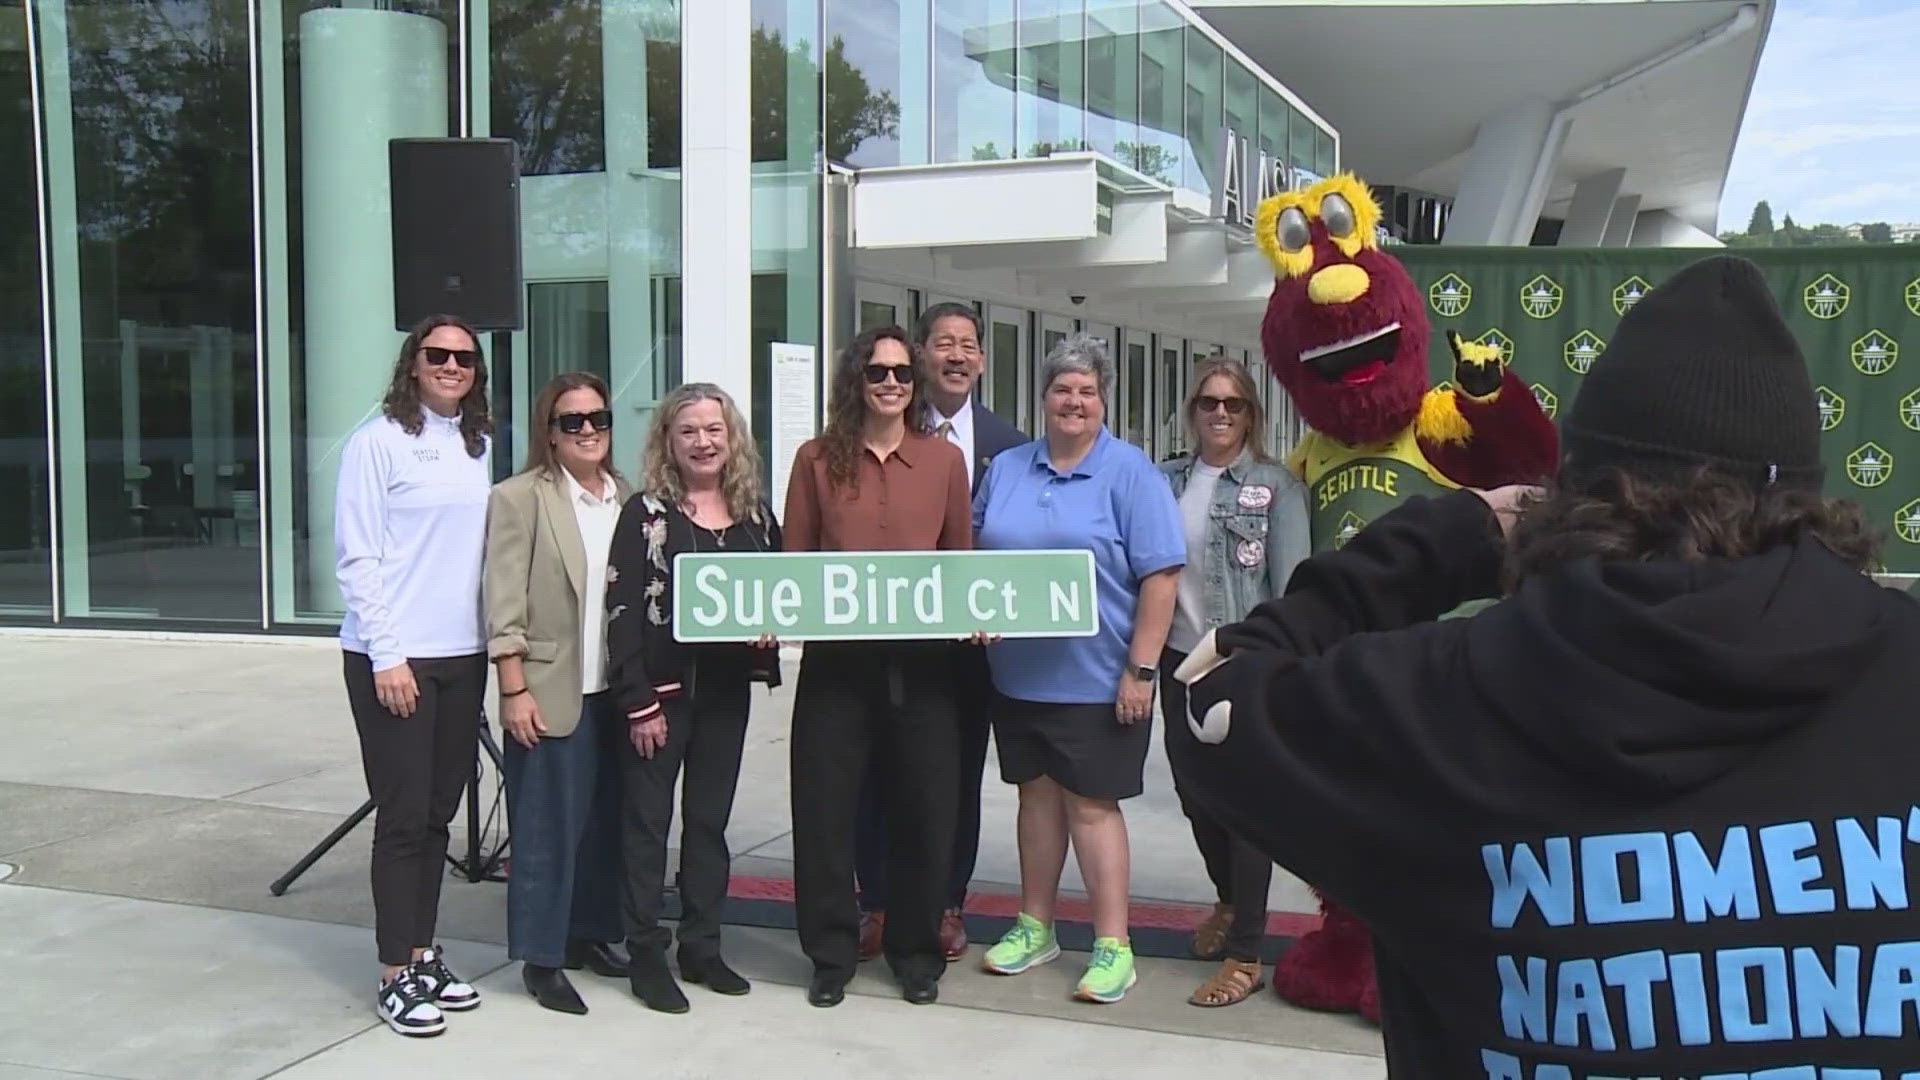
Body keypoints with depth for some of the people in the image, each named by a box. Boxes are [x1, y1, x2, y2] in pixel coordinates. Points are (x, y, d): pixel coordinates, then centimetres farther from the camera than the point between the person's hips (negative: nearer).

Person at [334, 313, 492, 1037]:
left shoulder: (479, 446, 11)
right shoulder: (378, 441, -6)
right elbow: (356, 558, -9)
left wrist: (499, 639, 7)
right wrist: (386, 655, -14)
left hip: (463, 654, 6)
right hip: (393, 657, -6)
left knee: (438, 813, 12)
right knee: (403, 815, -1)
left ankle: (424, 956, 23)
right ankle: (396, 976, 9)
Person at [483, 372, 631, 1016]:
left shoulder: (625, 498, 10)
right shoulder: (520, 498, -5)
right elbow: (505, 605, -8)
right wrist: (515, 691, -13)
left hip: (615, 690, 5)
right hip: (550, 692, -5)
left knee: (606, 820, 11)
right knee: (548, 827, 1)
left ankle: (588, 934, 26)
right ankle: (540, 957, 13)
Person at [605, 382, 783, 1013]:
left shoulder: (756, 515, 7)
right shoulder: (646, 513, -6)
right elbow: (623, 612, -10)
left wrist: (771, 628, -5)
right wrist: (639, 702, -15)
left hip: (727, 690, 4)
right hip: (661, 689, -4)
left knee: (710, 819, 13)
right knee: (648, 821, 4)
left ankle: (702, 947, 25)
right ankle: (645, 954, 15)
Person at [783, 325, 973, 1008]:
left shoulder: (944, 459, 7)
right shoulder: (818, 459, 3)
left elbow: (962, 560, 10)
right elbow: (793, 560, 6)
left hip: (922, 660, 1)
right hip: (836, 659, -1)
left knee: (924, 808, 7)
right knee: (825, 806, 4)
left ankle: (916, 950, 25)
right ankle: (831, 953, 20)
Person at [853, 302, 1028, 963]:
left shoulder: (1007, 444, 4)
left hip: (972, 635, 2)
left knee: (960, 775, 11)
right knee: (881, 773, 7)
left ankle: (947, 906, 25)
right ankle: (876, 904, 22)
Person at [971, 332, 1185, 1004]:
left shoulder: (1130, 473, -7)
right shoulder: (1006, 469, 9)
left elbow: (1160, 576, -11)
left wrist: (1141, 670, -15)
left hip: (1096, 679, -5)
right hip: (1018, 674, 5)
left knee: (1091, 802, 0)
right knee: (1037, 794, 14)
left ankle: (1112, 945, 11)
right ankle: (1035, 927, 28)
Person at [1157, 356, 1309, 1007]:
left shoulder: (1276, 486, -5)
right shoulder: (1166, 481, 8)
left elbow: (1291, 585, -9)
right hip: (1182, 659, 5)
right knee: (1193, 791, 16)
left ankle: (1244, 956, 9)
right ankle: (1229, 899, 43)